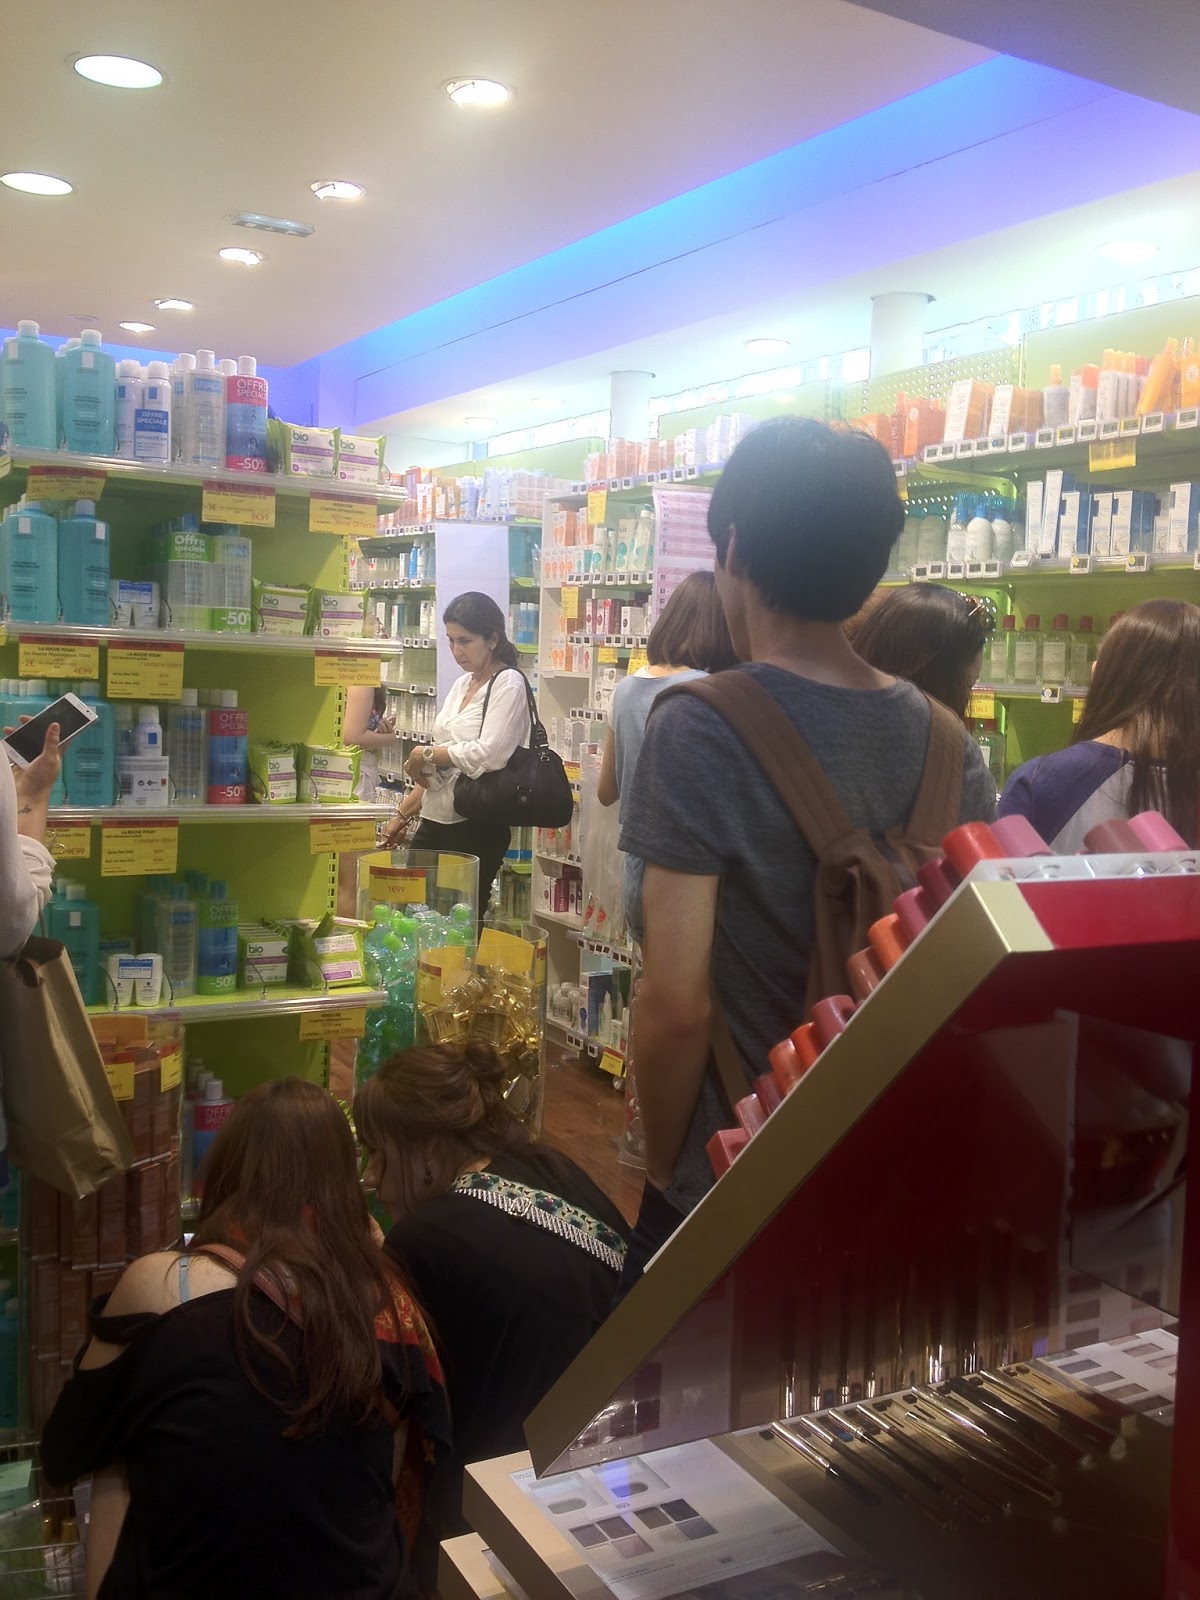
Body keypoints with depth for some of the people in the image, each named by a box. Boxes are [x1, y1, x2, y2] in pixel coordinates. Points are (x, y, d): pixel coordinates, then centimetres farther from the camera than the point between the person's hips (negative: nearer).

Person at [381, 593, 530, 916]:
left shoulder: (508, 684, -8)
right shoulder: (462, 684, 16)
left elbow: (488, 755, -21)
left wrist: (424, 753, -9)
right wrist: (403, 814, 20)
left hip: (475, 830, -8)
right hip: (434, 822, 8)